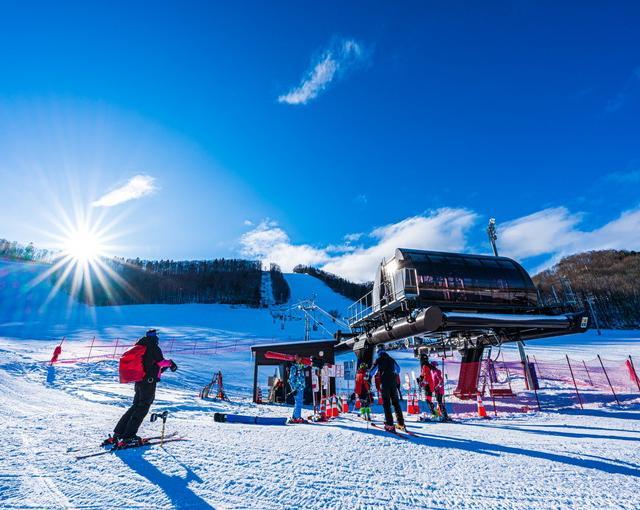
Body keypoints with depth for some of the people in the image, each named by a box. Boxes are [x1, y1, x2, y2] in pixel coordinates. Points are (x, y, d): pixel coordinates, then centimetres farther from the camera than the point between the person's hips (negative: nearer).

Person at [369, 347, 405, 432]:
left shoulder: (379, 360, 1)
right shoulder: (391, 360, 14)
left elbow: (372, 371, 1)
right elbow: (398, 369, 29)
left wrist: (369, 377, 18)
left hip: (384, 383, -4)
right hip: (393, 382, 4)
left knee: (386, 403, -2)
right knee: (396, 402, 10)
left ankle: (389, 424, -9)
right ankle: (401, 423, 9)